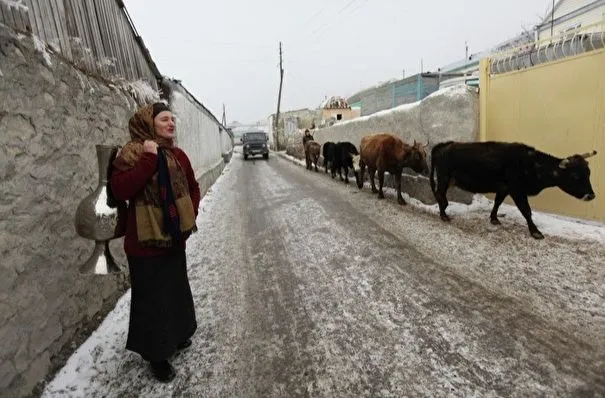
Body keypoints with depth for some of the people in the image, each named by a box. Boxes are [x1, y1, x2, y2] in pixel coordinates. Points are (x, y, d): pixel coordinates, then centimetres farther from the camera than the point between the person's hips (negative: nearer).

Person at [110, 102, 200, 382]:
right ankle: (156, 354, 27)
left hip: (175, 237, 6)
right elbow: (119, 191, -26)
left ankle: (176, 335, 45)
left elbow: (193, 187, 15)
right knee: (152, 297, 7)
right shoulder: (131, 154, -12)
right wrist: (148, 160, -28)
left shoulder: (177, 155, 4)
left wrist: (191, 215, 3)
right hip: (145, 241, -6)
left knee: (177, 288, 21)